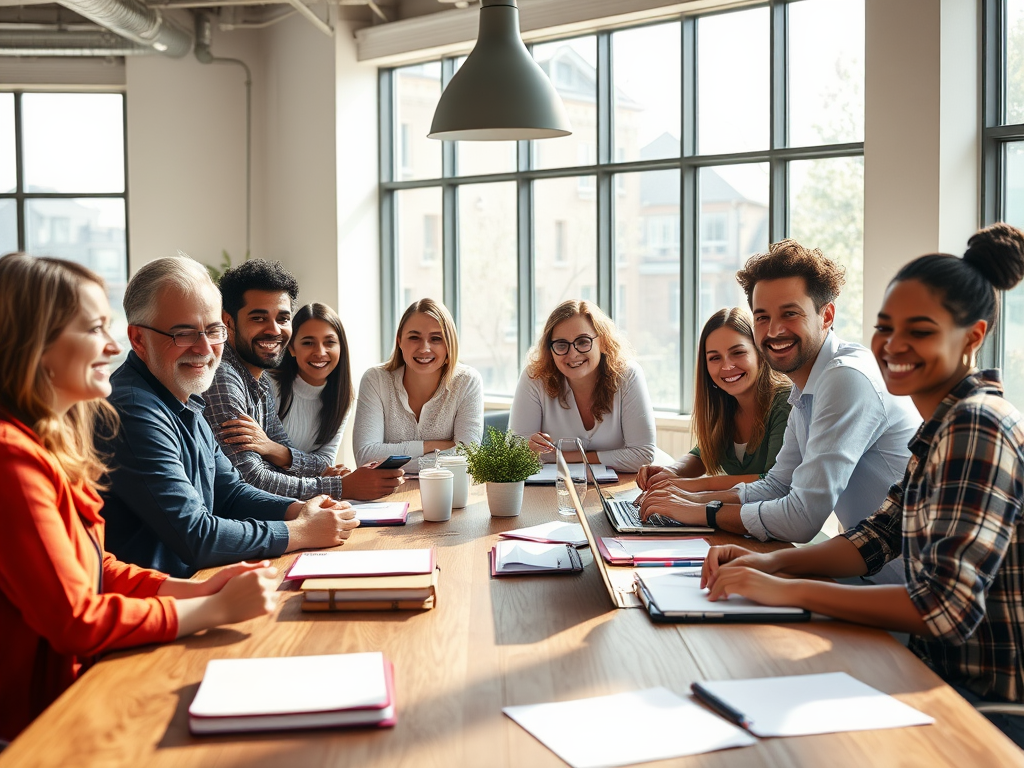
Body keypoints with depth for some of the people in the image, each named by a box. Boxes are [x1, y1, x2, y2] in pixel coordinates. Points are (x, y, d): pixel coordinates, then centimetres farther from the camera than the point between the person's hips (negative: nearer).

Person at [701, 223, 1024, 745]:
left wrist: (789, 590, -23)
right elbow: (876, 540, 11)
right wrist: (772, 562, -5)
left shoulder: (977, 428, -22)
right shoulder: (946, 425, 8)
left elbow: (946, 608, -29)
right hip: (942, 672, 8)